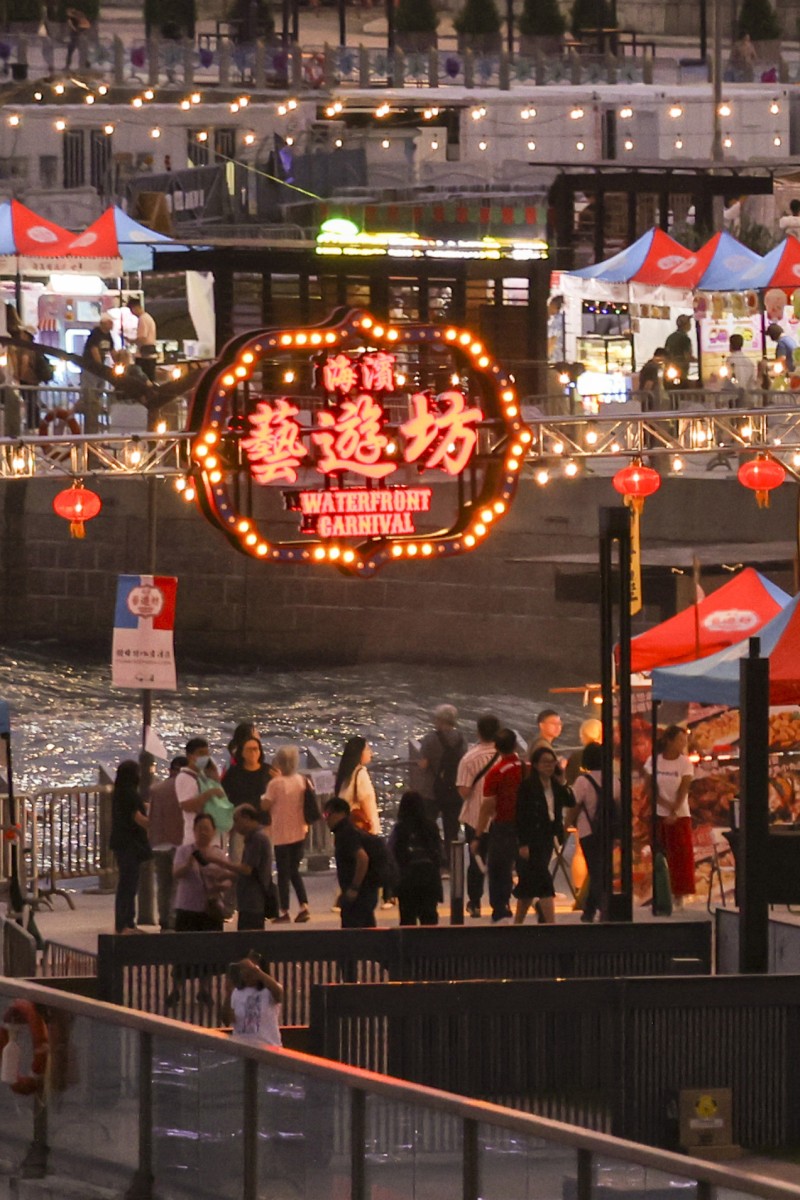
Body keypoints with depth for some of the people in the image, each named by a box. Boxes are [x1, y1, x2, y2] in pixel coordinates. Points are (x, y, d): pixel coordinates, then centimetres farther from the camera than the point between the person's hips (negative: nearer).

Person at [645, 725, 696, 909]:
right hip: (658, 815, 1)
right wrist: (667, 805, -17)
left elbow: (683, 790, -10)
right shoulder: (653, 761, -1)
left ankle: (678, 897, 0)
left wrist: (674, 813, -22)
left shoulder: (685, 762, -3)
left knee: (680, 857, -4)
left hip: (680, 816, -1)